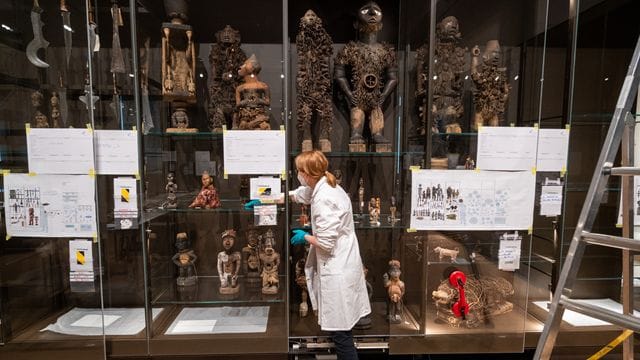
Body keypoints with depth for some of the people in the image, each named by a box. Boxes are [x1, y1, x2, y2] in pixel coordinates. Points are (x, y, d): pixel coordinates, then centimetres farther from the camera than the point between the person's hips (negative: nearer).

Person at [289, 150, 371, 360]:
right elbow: (296, 195, 24)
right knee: (341, 329, 23)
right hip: (339, 267, 10)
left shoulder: (324, 199, -24)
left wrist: (305, 237, -5)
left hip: (337, 272, -10)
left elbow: (326, 243, -24)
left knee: (340, 332, 3)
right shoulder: (322, 187, 7)